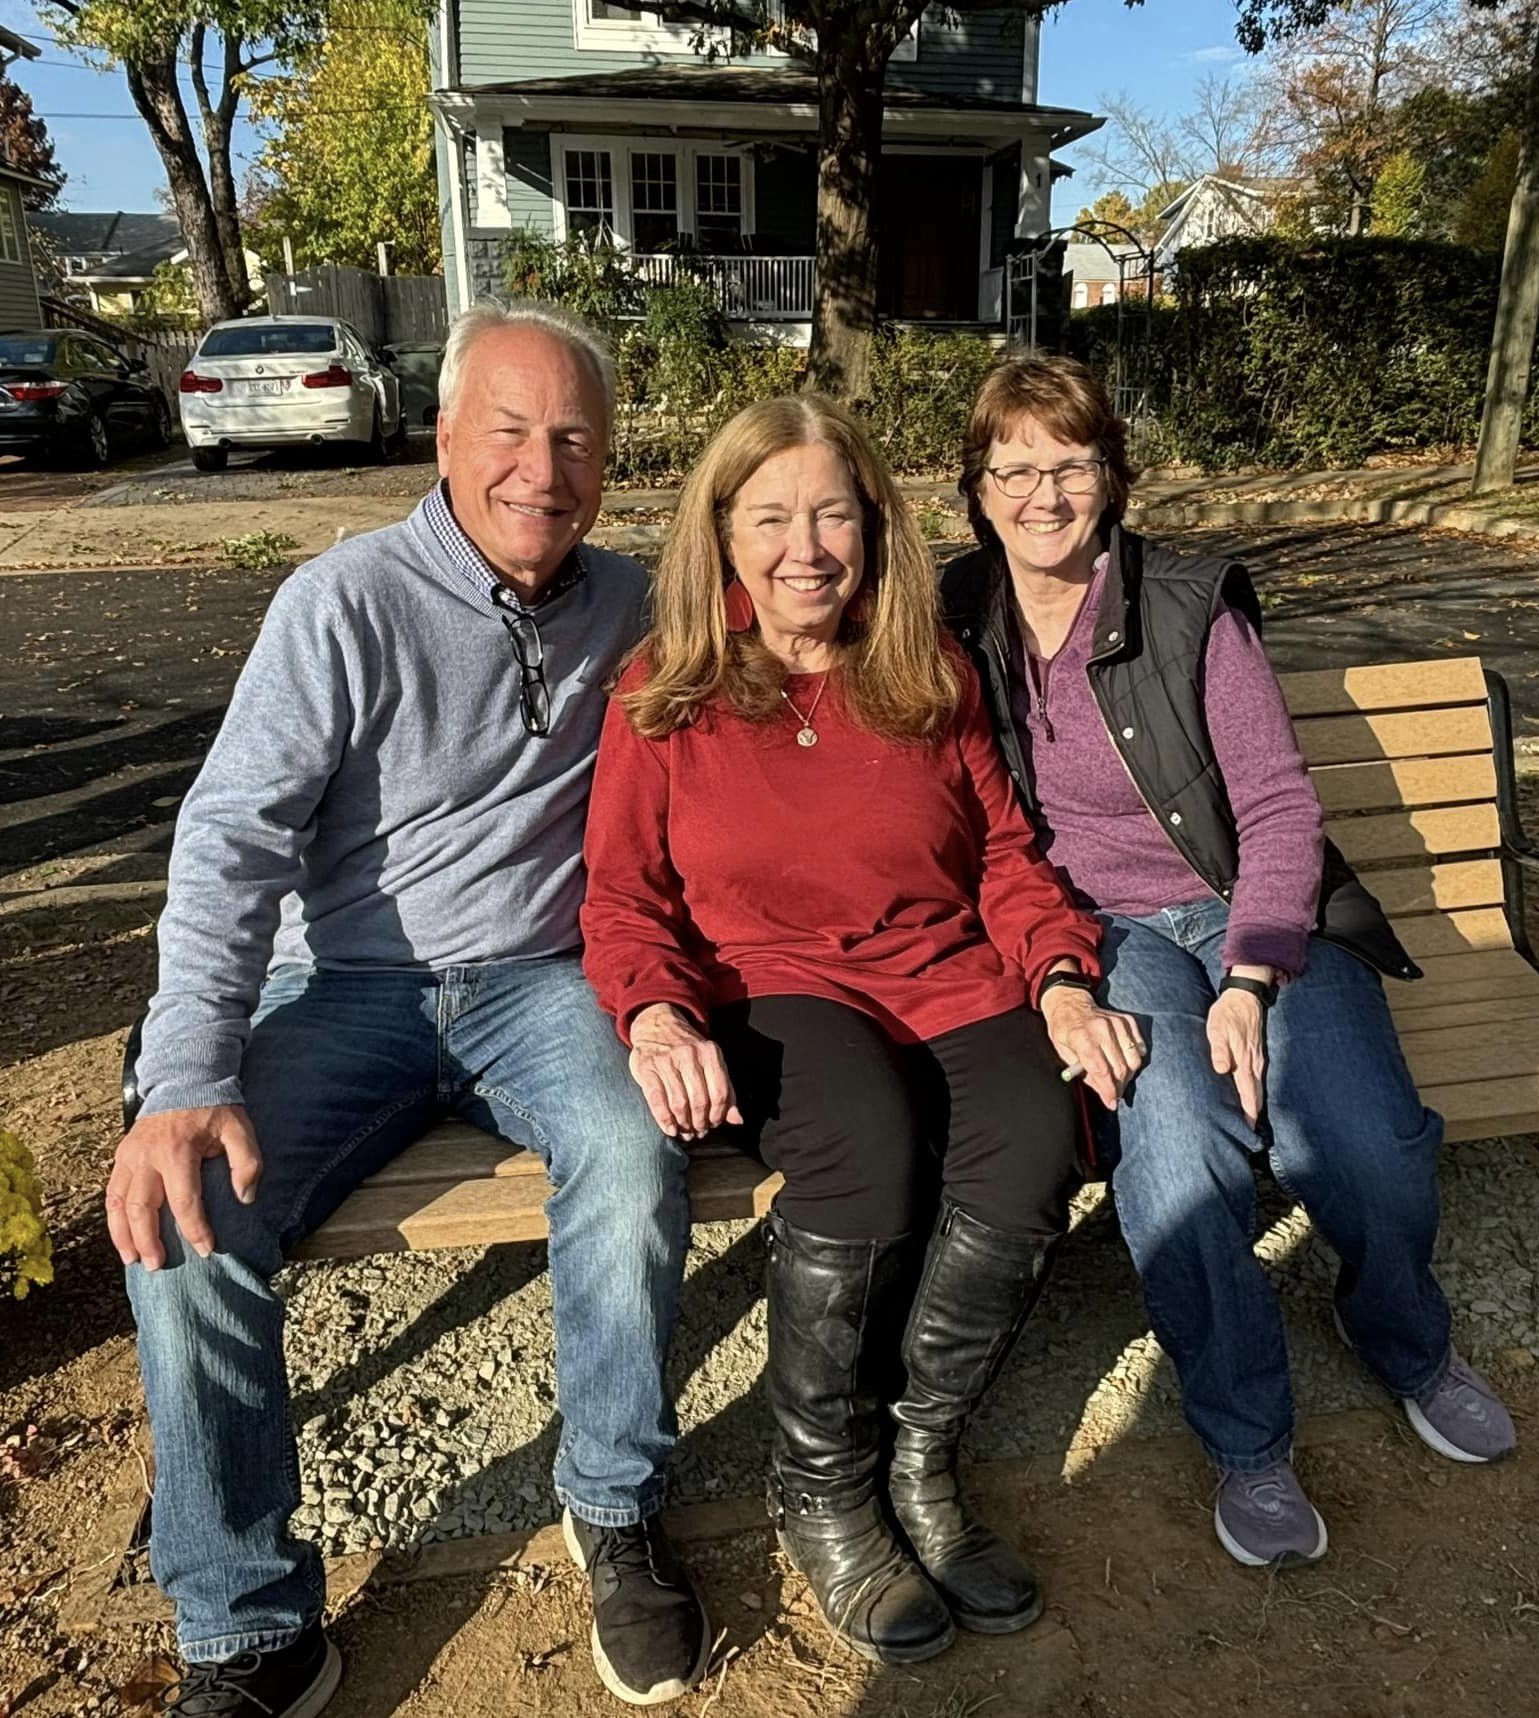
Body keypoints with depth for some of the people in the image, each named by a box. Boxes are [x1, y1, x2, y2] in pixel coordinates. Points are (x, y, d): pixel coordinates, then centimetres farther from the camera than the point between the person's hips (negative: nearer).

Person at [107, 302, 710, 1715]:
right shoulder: (345, 604, -5)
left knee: (632, 1159, -29)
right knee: (185, 1216, -24)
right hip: (350, 989, -1)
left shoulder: (627, 608, 7)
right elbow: (233, 843, -12)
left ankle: (615, 1509, -4)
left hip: (540, 980, 2)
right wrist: (185, 1081, -24)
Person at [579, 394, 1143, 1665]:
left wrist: (1061, 983, -5)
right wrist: (657, 1016, -18)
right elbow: (622, 894, 2)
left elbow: (1004, 855, 14)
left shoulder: (933, 679, 14)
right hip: (771, 989, -2)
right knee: (868, 1148, -35)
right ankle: (822, 1491, -7)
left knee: (1035, 1150, -29)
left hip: (949, 981, 3)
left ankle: (918, 1459, -3)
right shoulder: (664, 694, 6)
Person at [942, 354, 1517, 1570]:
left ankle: (1405, 1337, 14)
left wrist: (1252, 980, -18)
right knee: (1174, 1136, -31)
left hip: (1256, 913, 0)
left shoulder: (1194, 610, -1)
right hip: (1096, 931, 0)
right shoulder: (954, 629, 5)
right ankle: (1248, 1440, -6)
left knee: (1373, 1150, -23)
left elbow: (1280, 807, -5)